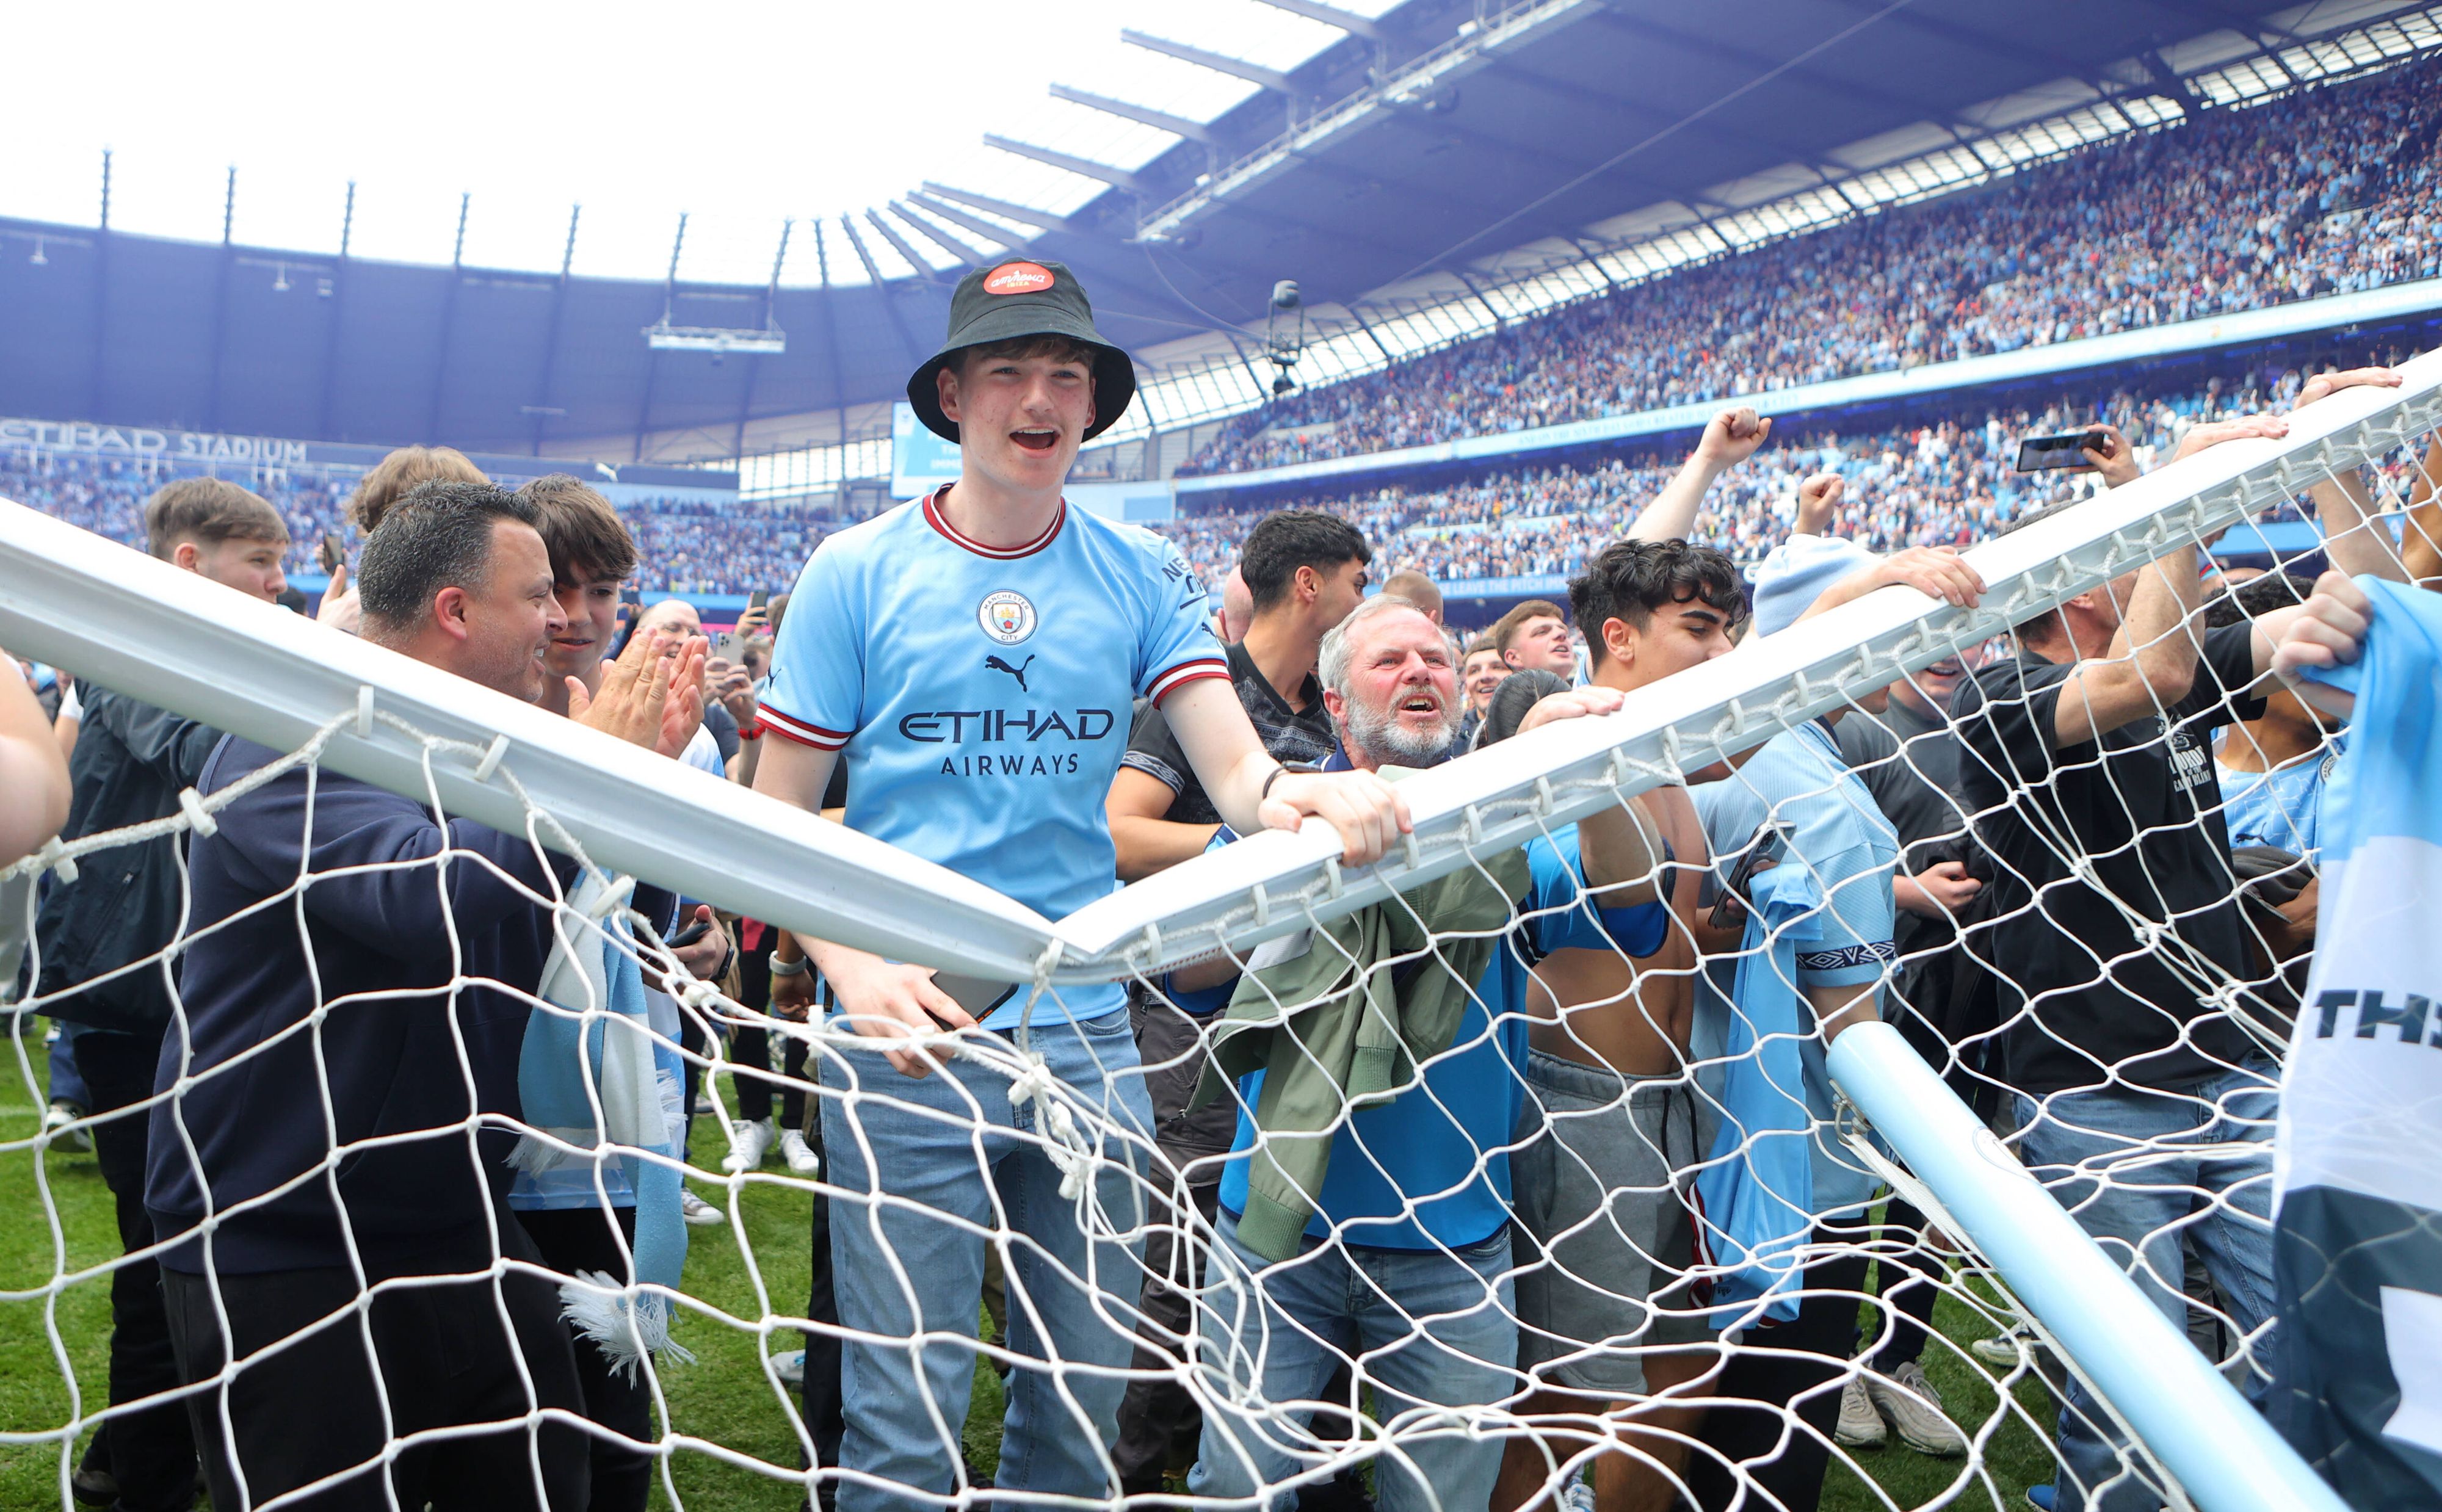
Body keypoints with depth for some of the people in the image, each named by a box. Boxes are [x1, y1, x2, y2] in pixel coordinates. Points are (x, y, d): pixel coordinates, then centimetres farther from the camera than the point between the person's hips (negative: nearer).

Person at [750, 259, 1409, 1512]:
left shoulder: (1139, 574, 5)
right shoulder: (857, 572, -1)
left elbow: (1237, 770, -3)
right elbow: (774, 819, -1)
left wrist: (1292, 791, -27)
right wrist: (854, 968, -17)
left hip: (1089, 1041, 3)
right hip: (906, 1042, -2)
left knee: (1082, 1407, 15)